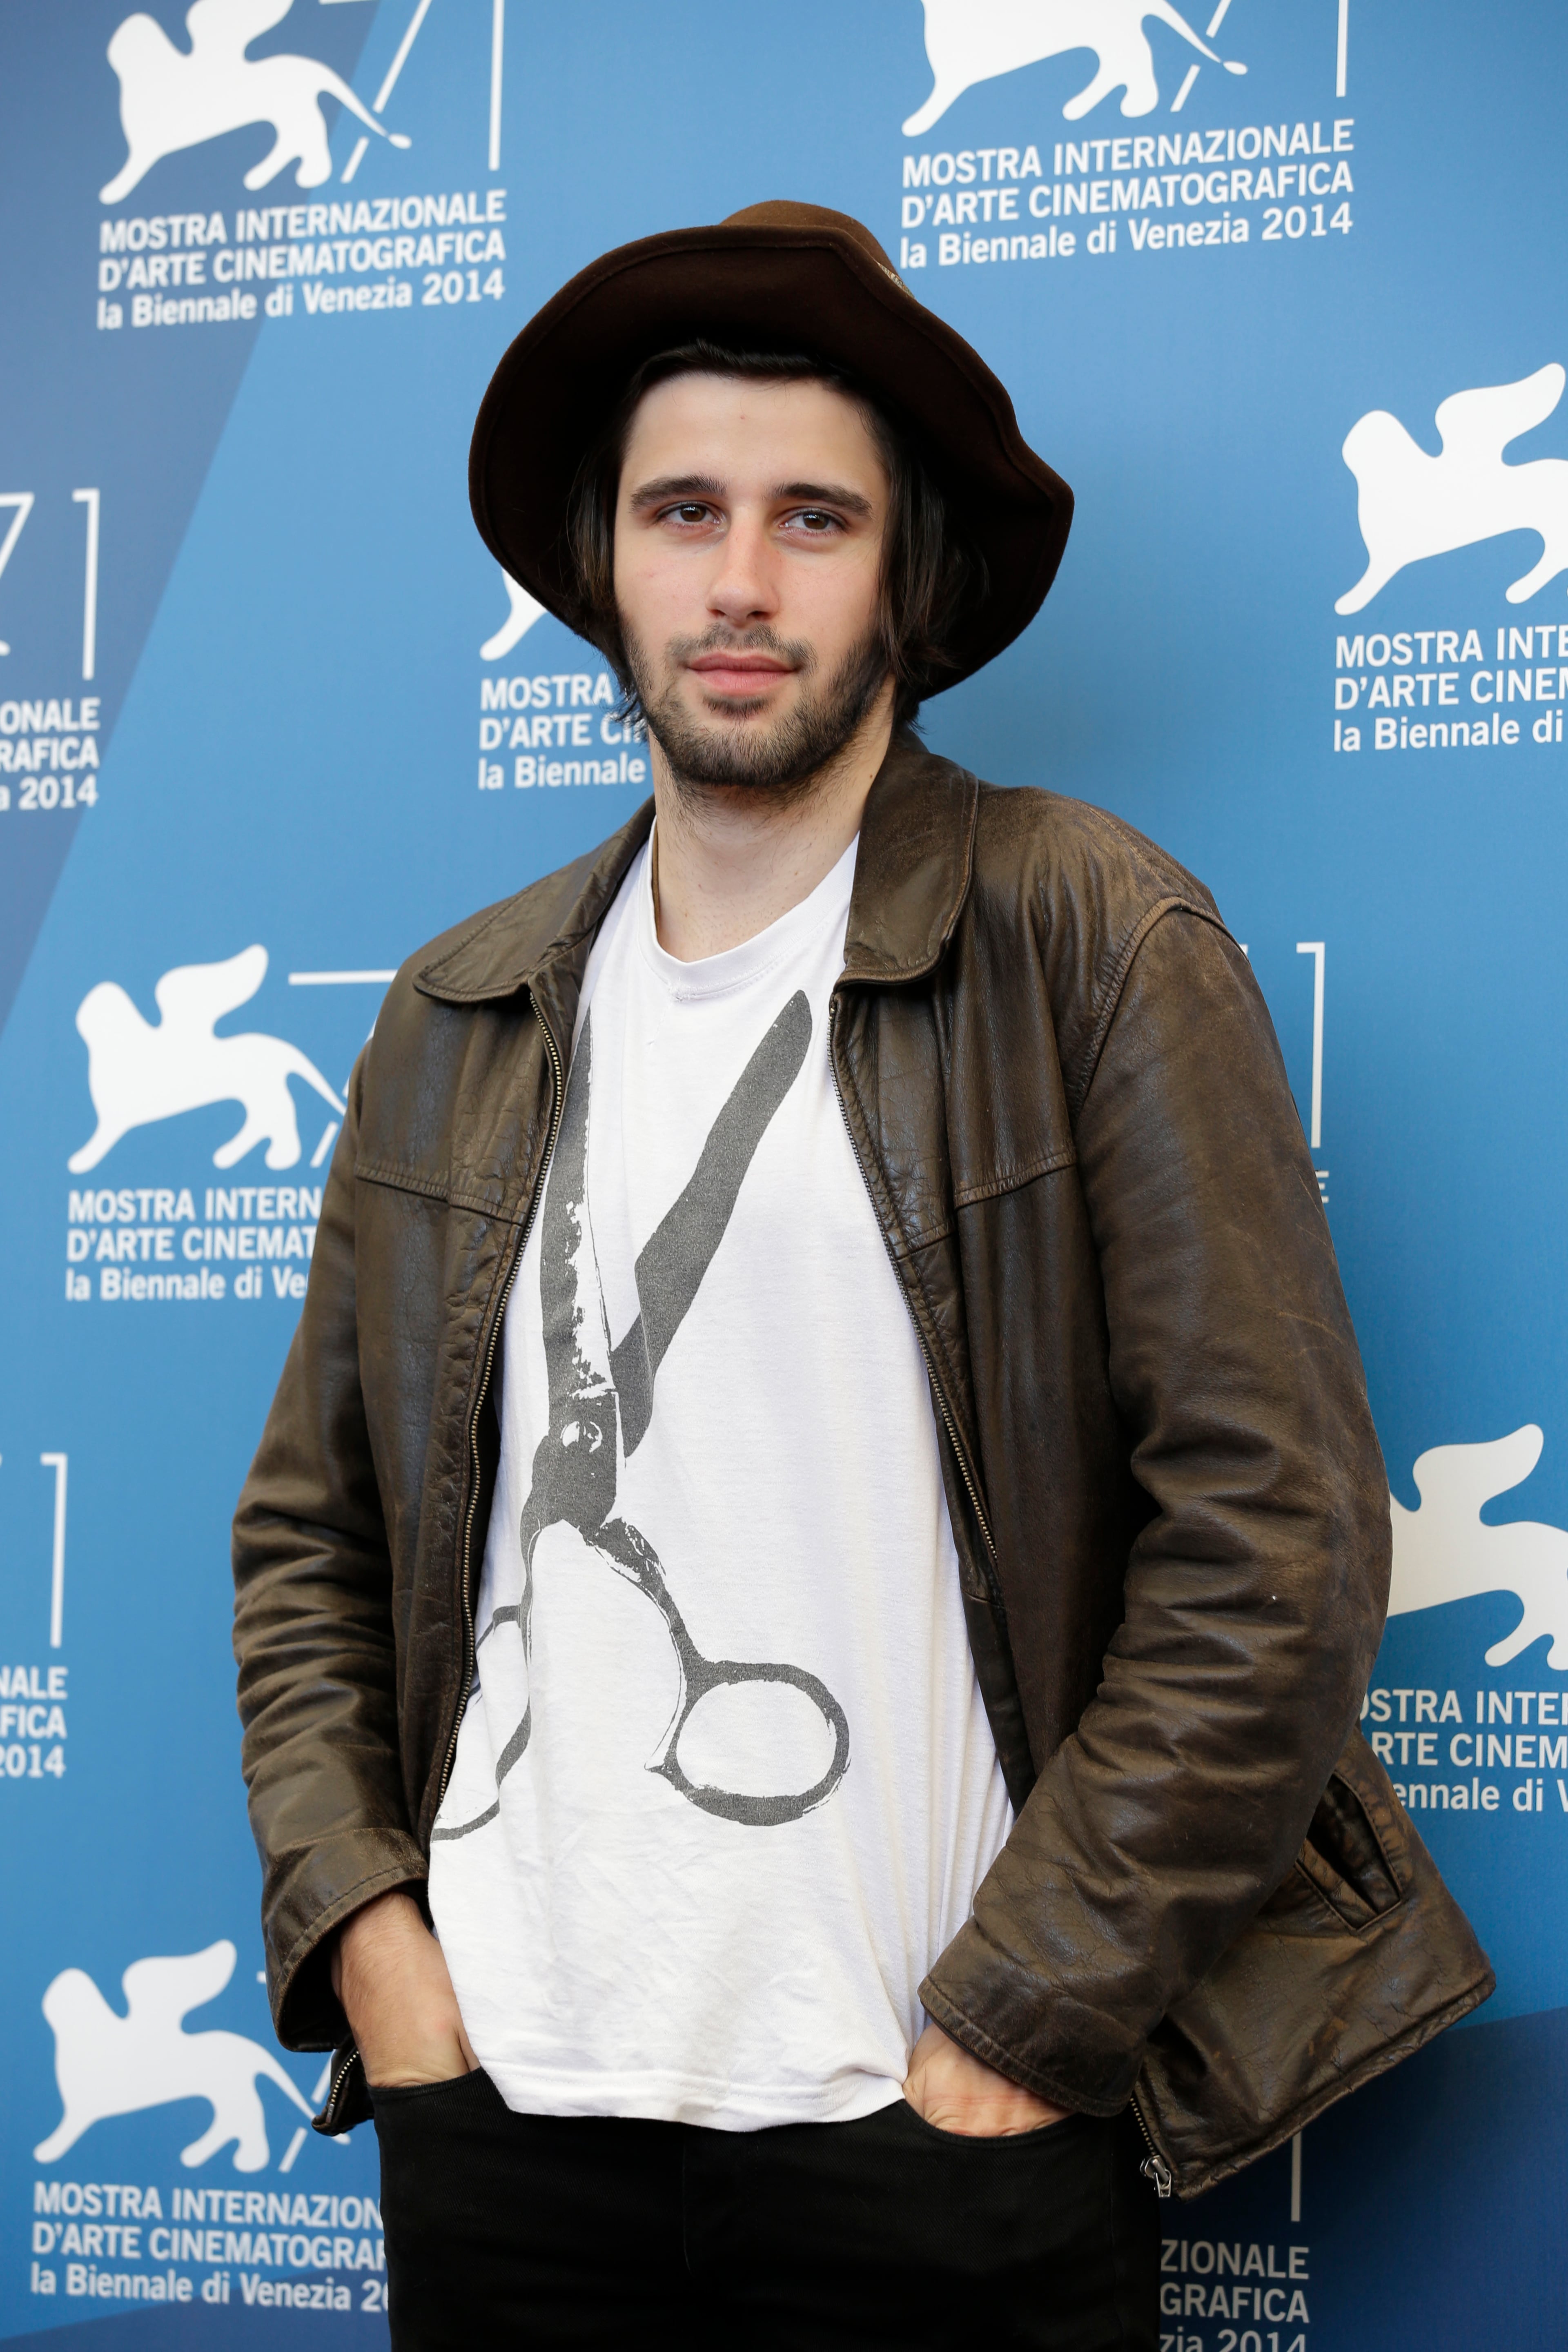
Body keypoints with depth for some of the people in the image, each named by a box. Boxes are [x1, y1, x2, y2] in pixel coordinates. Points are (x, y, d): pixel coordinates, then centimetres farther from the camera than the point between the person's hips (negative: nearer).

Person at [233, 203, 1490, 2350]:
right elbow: (310, 1531, 14)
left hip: (935, 2130, -3)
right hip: (498, 2102, 4)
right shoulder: (458, 1018, 8)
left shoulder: (1091, 941, -5)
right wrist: (361, 1929, 1)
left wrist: (1020, 2024, -11)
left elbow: (1278, 1536, -9)